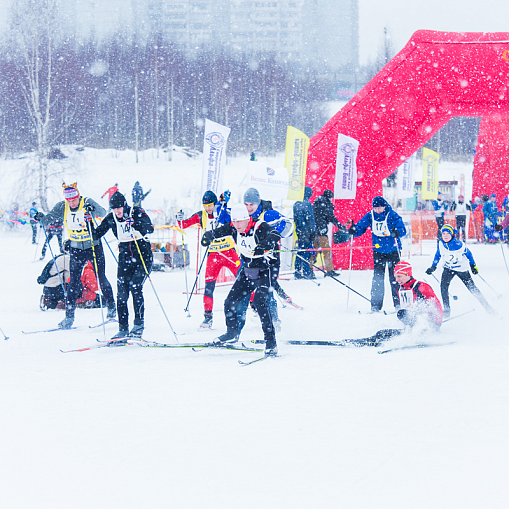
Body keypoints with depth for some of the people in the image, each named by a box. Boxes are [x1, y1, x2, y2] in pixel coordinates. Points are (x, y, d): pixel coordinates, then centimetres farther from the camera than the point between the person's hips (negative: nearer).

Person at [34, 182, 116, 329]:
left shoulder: (87, 202, -16)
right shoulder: (62, 207, -6)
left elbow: (103, 213, -29)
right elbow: (49, 219, -5)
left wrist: (93, 209, -49)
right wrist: (42, 218, -27)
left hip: (94, 246, -2)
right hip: (76, 249, 2)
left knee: (101, 278, 3)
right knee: (74, 281, -1)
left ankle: (111, 307, 23)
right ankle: (69, 316, 1)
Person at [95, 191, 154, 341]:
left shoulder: (137, 213, -10)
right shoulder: (111, 218, 1)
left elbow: (150, 229, -25)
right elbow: (97, 233, 7)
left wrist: (137, 225, -44)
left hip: (143, 257, -4)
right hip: (125, 259, 4)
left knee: (135, 286, -19)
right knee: (121, 293, -4)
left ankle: (139, 324, -8)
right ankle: (123, 329, 1)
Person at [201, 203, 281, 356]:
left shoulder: (259, 227, -25)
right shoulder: (234, 229, -6)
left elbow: (274, 236, -41)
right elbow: (218, 231, 5)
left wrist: (264, 246, -59)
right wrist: (209, 235, -18)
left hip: (266, 269, -7)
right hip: (248, 269, 7)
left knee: (259, 301, -25)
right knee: (230, 302, 7)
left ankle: (271, 342, -21)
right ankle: (232, 333, 34)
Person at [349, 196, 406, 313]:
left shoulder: (392, 216, -12)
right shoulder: (370, 216, -2)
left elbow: (402, 230, -20)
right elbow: (361, 227, 2)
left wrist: (396, 233, -42)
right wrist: (354, 231, -21)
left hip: (393, 250, -3)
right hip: (378, 250, 3)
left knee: (394, 278, -3)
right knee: (377, 278, -3)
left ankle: (399, 304, 6)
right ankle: (376, 305, 0)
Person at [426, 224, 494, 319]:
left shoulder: (459, 244, -23)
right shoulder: (441, 244, -12)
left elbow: (468, 254, -6)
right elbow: (438, 255, 8)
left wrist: (473, 265, -5)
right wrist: (433, 267, 4)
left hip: (462, 269, -3)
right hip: (448, 269, 3)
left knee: (472, 288, -1)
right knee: (443, 286, -19)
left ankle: (486, 306, 16)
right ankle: (446, 310, -9)